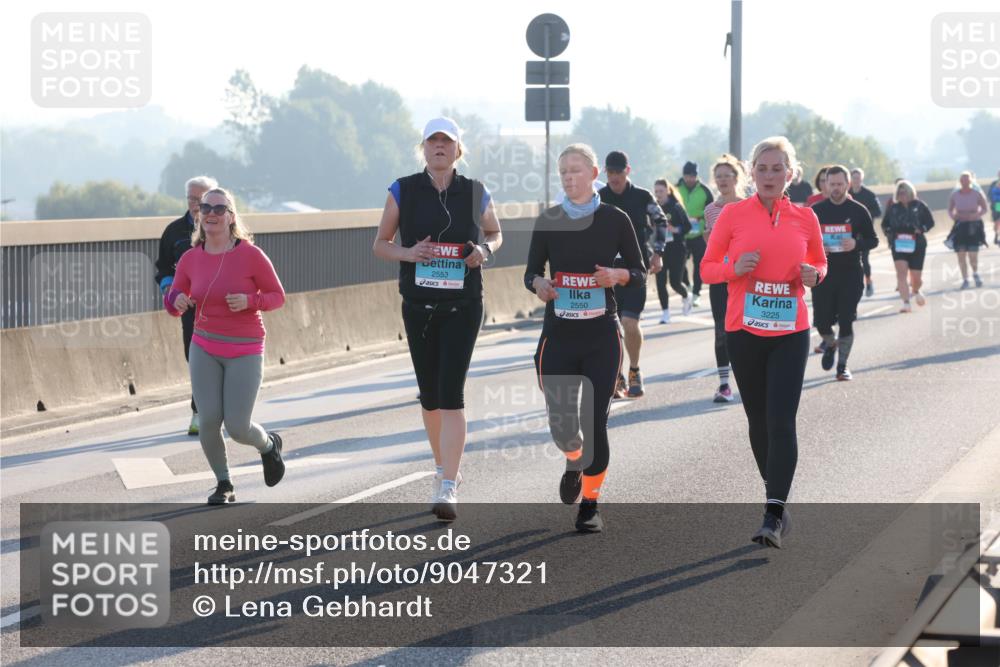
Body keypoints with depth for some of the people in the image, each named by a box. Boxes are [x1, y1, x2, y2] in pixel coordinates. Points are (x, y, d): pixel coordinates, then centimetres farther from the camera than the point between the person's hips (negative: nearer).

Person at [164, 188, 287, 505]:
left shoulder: (251, 255, -13)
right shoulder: (190, 259, -2)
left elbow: (277, 296, -4)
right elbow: (174, 303, 6)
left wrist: (249, 301, -24)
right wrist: (177, 301, -18)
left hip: (244, 351, -3)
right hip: (204, 349, 3)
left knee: (237, 427, -7)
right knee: (209, 421, -8)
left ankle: (269, 445, 29)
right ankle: (224, 484, 15)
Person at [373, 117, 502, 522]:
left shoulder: (475, 194, 3)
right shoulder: (403, 191, 2)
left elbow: (495, 233, 19)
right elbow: (380, 245, 7)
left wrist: (485, 251, -4)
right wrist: (408, 253, -14)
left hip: (463, 306, -2)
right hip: (418, 306, 2)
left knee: (451, 394, -13)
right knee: (430, 395, 10)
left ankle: (448, 489, -17)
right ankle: (443, 468, 32)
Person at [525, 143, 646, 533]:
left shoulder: (615, 219, -1)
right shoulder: (548, 220, 3)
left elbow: (639, 274, 5)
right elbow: (531, 270, 8)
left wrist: (618, 275, -17)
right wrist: (538, 283, -15)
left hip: (602, 336, -1)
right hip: (558, 335, 1)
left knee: (595, 422, -5)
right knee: (561, 423, -1)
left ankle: (590, 504, 10)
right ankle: (574, 463, 36)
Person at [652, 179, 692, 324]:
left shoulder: (676, 207, -7)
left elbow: (688, 226, -7)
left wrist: (675, 230, -23)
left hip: (676, 249, -3)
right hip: (660, 249, 3)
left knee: (675, 282, -2)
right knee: (660, 282, -3)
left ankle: (686, 297, 32)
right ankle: (665, 312, 7)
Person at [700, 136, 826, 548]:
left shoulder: (804, 218, 3)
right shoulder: (732, 214, 0)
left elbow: (820, 262, 18)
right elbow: (707, 268, 4)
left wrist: (813, 275, -5)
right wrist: (735, 268, -16)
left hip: (790, 334, -1)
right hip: (743, 331, 1)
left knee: (781, 422, -12)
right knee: (759, 420, 10)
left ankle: (774, 517, -13)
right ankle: (776, 497, 28)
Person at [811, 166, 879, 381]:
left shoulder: (858, 211, 2)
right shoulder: (816, 211, 5)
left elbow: (873, 240, 6)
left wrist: (856, 244, -15)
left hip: (851, 274, -1)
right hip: (823, 273, 1)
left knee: (846, 321, -4)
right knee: (822, 320, -1)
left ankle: (842, 364, 10)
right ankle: (830, 344, 32)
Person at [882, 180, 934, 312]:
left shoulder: (919, 206, -2)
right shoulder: (893, 208, 3)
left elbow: (930, 221, 3)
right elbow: (884, 224, 14)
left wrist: (921, 230, -15)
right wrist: (889, 233, -5)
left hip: (916, 245, -1)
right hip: (898, 245, 1)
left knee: (916, 276, 5)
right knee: (901, 272, -17)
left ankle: (916, 291, 42)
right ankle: (906, 303, -19)